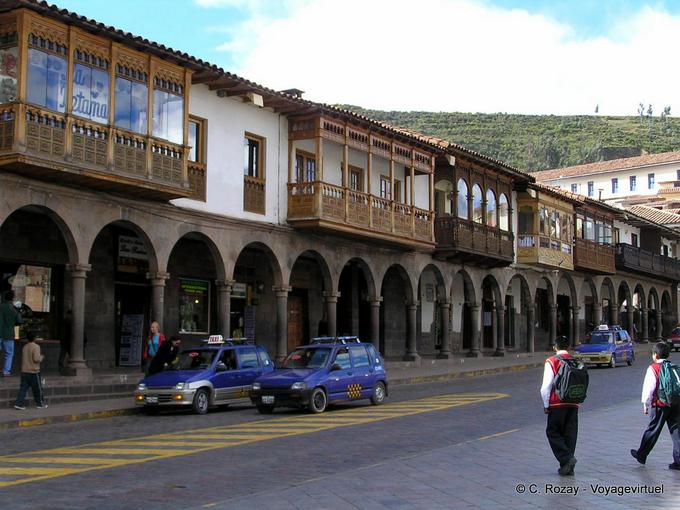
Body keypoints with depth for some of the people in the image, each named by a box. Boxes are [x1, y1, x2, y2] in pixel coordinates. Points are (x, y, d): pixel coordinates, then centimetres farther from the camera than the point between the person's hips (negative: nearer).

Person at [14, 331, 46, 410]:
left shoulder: (24, 347, 9)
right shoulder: (36, 347, -13)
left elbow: (22, 358, 16)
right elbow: (36, 359, -21)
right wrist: (41, 357, -1)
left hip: (24, 371, 6)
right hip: (33, 371, -6)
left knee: (23, 388, 6)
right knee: (38, 388, 7)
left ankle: (19, 403, -2)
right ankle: (40, 404, 16)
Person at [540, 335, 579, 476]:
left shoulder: (552, 362, -9)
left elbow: (546, 386, -12)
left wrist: (546, 405, -2)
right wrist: (576, 400, 17)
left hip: (557, 405, -5)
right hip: (573, 404, 5)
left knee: (553, 432, 6)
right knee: (570, 434, 11)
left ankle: (567, 458, -11)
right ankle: (569, 467, 14)